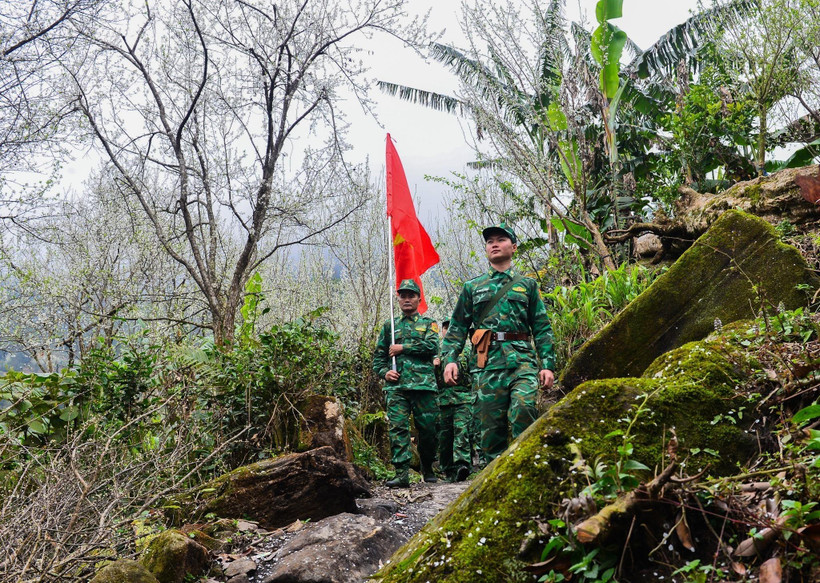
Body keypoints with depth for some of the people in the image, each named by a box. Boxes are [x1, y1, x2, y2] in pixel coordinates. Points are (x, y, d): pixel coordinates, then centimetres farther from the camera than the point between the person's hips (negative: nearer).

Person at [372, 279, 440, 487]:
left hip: (423, 383, -1)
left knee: (427, 428, 1)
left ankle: (427, 469, 22)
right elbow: (378, 355, 19)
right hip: (396, 384, 1)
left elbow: (432, 347, -5)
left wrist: (403, 348, -6)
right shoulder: (389, 326, 20)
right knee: (397, 427, -11)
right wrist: (384, 372, -1)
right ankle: (402, 474, -13)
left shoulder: (428, 324, 15)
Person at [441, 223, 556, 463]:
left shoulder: (527, 285, 17)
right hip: (487, 362, 1)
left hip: (522, 359, -1)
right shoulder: (472, 287, 19)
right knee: (491, 425, -1)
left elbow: (542, 328, 12)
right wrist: (450, 359, 0)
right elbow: (457, 327, 15)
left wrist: (547, 365, 1)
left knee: (523, 408, -23)